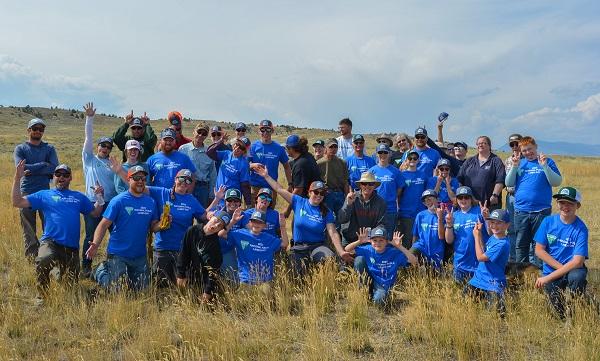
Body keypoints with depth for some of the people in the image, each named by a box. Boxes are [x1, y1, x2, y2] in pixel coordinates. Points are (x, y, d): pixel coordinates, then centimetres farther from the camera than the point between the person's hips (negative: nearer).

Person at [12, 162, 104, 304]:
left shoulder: (79, 197, 19)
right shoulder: (44, 195, 12)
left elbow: (96, 213, 19)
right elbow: (17, 202, 5)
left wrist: (100, 196, 5)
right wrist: (17, 178, -1)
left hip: (72, 248, 3)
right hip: (50, 242, -3)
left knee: (71, 284, 0)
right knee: (43, 260, -37)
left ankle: (62, 270, 37)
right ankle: (41, 295, -12)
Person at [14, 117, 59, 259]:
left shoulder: (49, 148, 9)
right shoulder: (20, 149, 7)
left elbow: (54, 168, -7)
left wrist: (32, 170, -12)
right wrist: (43, 165, -11)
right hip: (26, 193, 0)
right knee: (28, 229, 4)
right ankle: (31, 257, 13)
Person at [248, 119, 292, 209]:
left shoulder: (278, 148, 3)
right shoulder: (253, 146, 1)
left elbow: (286, 166, 10)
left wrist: (290, 184, 3)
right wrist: (253, 165, -22)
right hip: (255, 185, -1)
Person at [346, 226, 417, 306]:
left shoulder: (394, 253, -12)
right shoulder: (368, 250, -5)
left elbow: (414, 262, -21)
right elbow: (347, 249, -3)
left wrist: (399, 247, -29)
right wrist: (359, 241, -21)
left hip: (383, 286, -3)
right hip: (370, 281, 3)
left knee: (378, 300, -37)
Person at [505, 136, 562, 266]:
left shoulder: (547, 161, 4)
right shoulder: (519, 163, 10)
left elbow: (557, 182, -5)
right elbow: (509, 183, 5)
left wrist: (545, 166, -14)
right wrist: (515, 167, -7)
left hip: (541, 211, -2)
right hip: (521, 211, 2)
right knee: (521, 244, 8)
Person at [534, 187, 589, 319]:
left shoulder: (580, 229, -14)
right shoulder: (548, 221, -6)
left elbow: (578, 262, -21)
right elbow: (539, 250, -4)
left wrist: (547, 278, -22)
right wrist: (561, 267, -16)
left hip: (572, 269, -1)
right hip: (550, 270, 2)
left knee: (577, 276, -36)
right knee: (561, 312, -13)